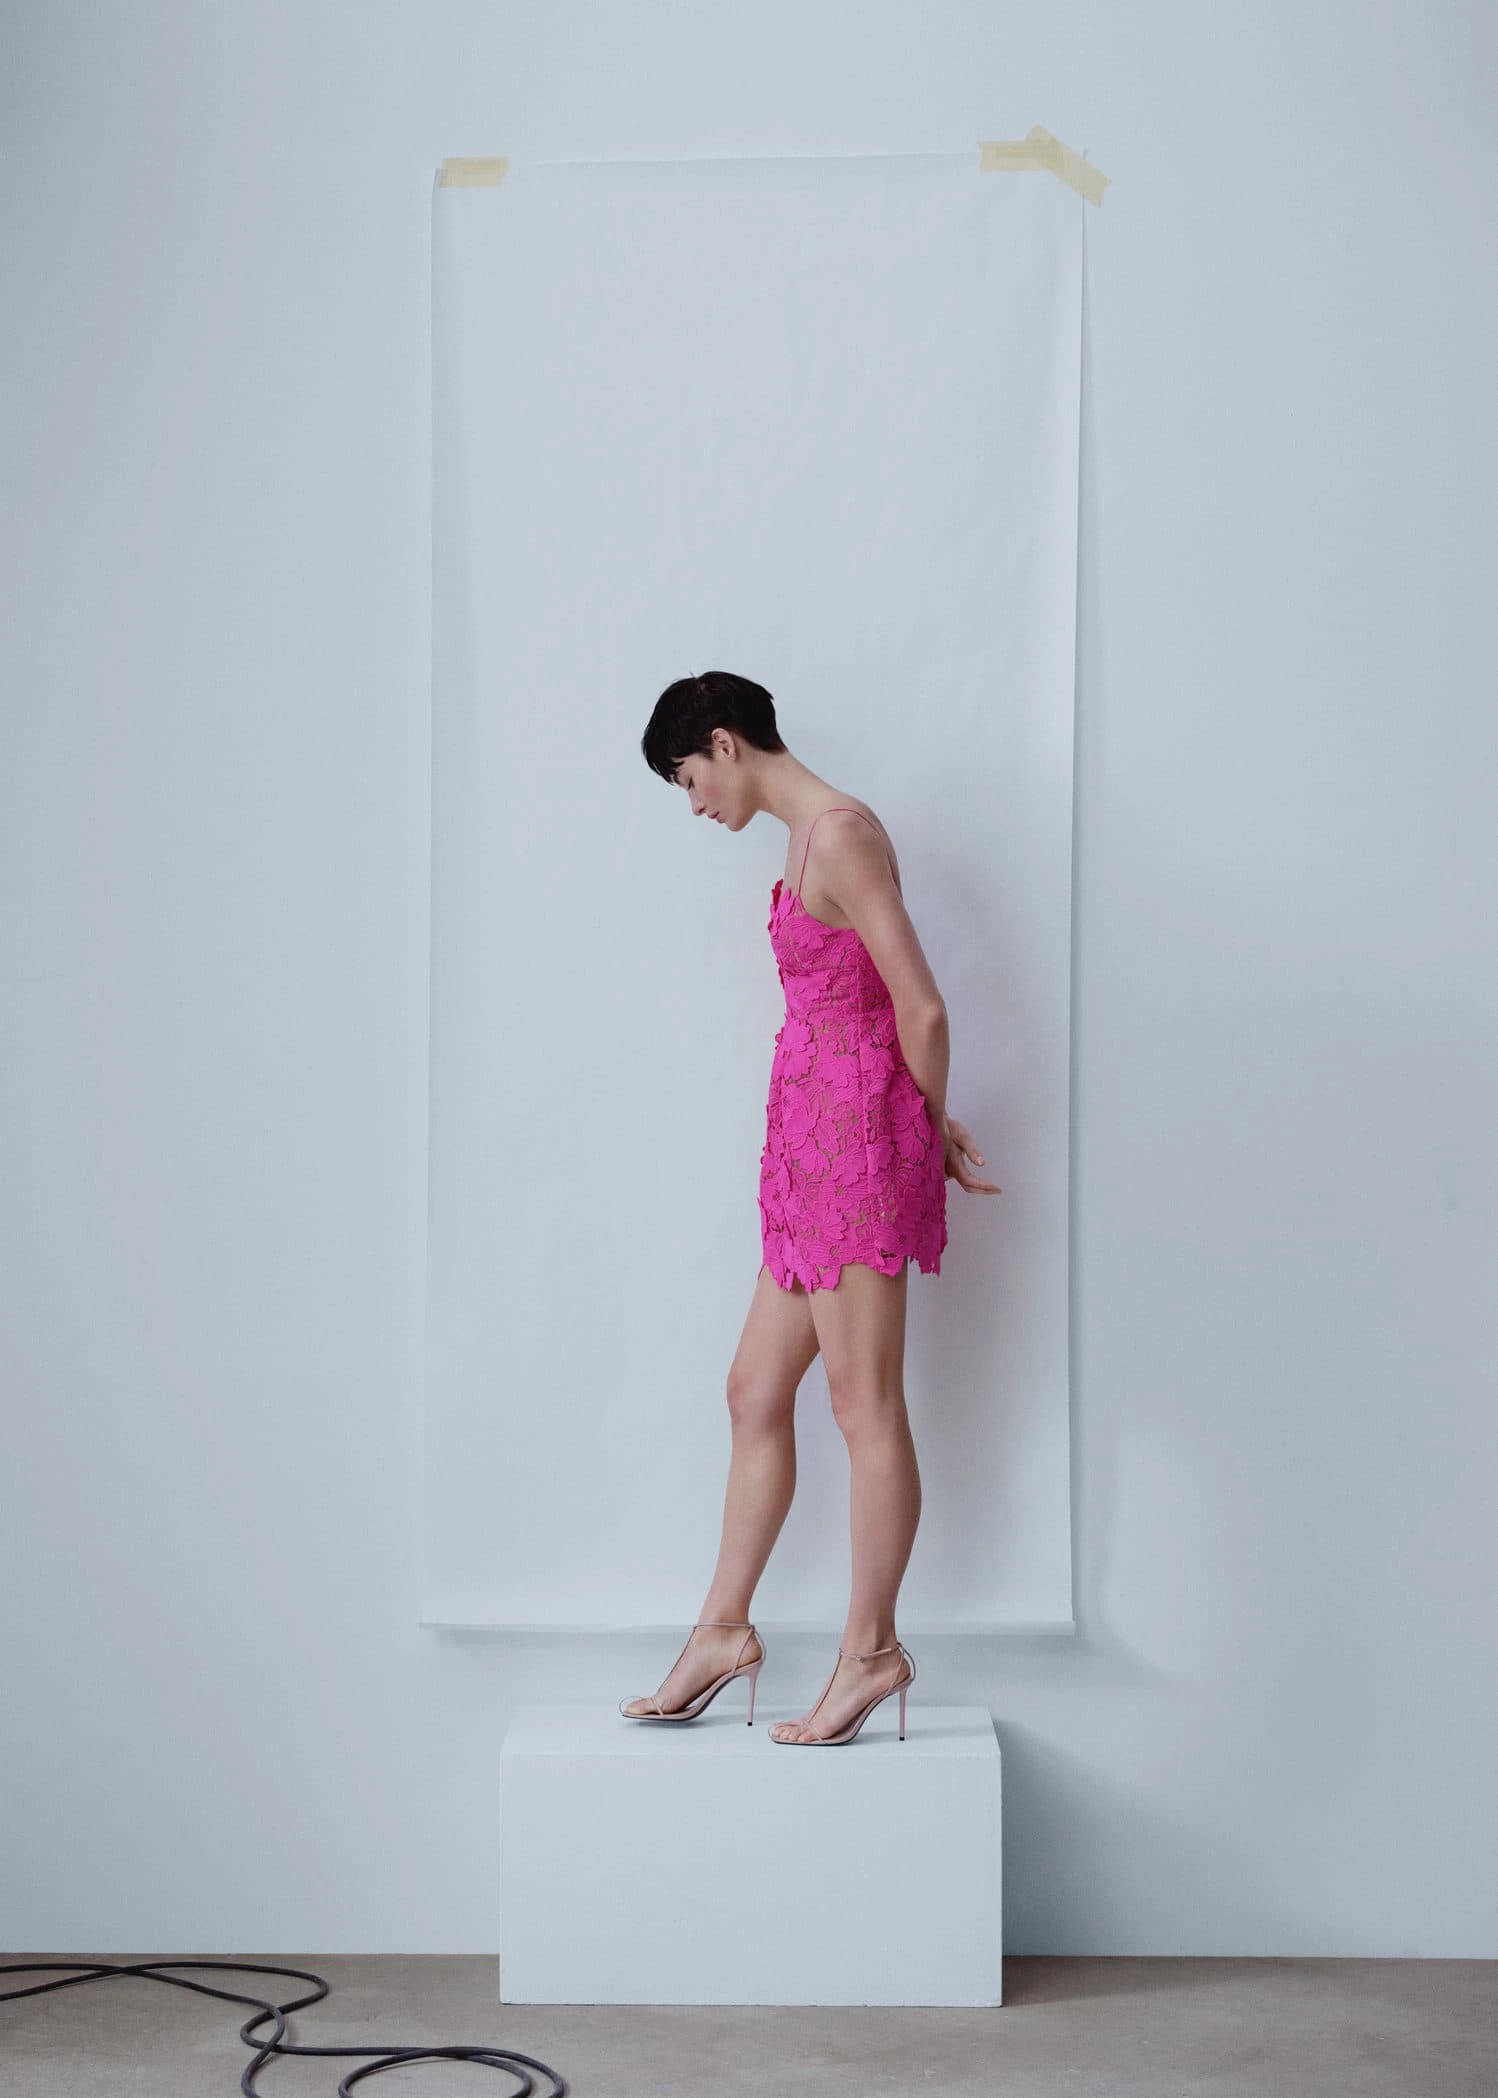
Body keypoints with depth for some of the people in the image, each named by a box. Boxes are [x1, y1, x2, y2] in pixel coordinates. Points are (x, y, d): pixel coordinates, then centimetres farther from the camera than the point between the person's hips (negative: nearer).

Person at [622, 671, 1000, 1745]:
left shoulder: (836, 834, -14)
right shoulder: (815, 833, 16)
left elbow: (921, 1010, -16)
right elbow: (901, 1008, 17)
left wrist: (929, 1127, -2)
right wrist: (928, 1130, 12)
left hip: (855, 1128, -10)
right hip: (814, 1133, 10)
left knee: (864, 1404, -2)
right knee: (757, 1389, 13)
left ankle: (873, 1647, 7)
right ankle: (726, 1627, 22)